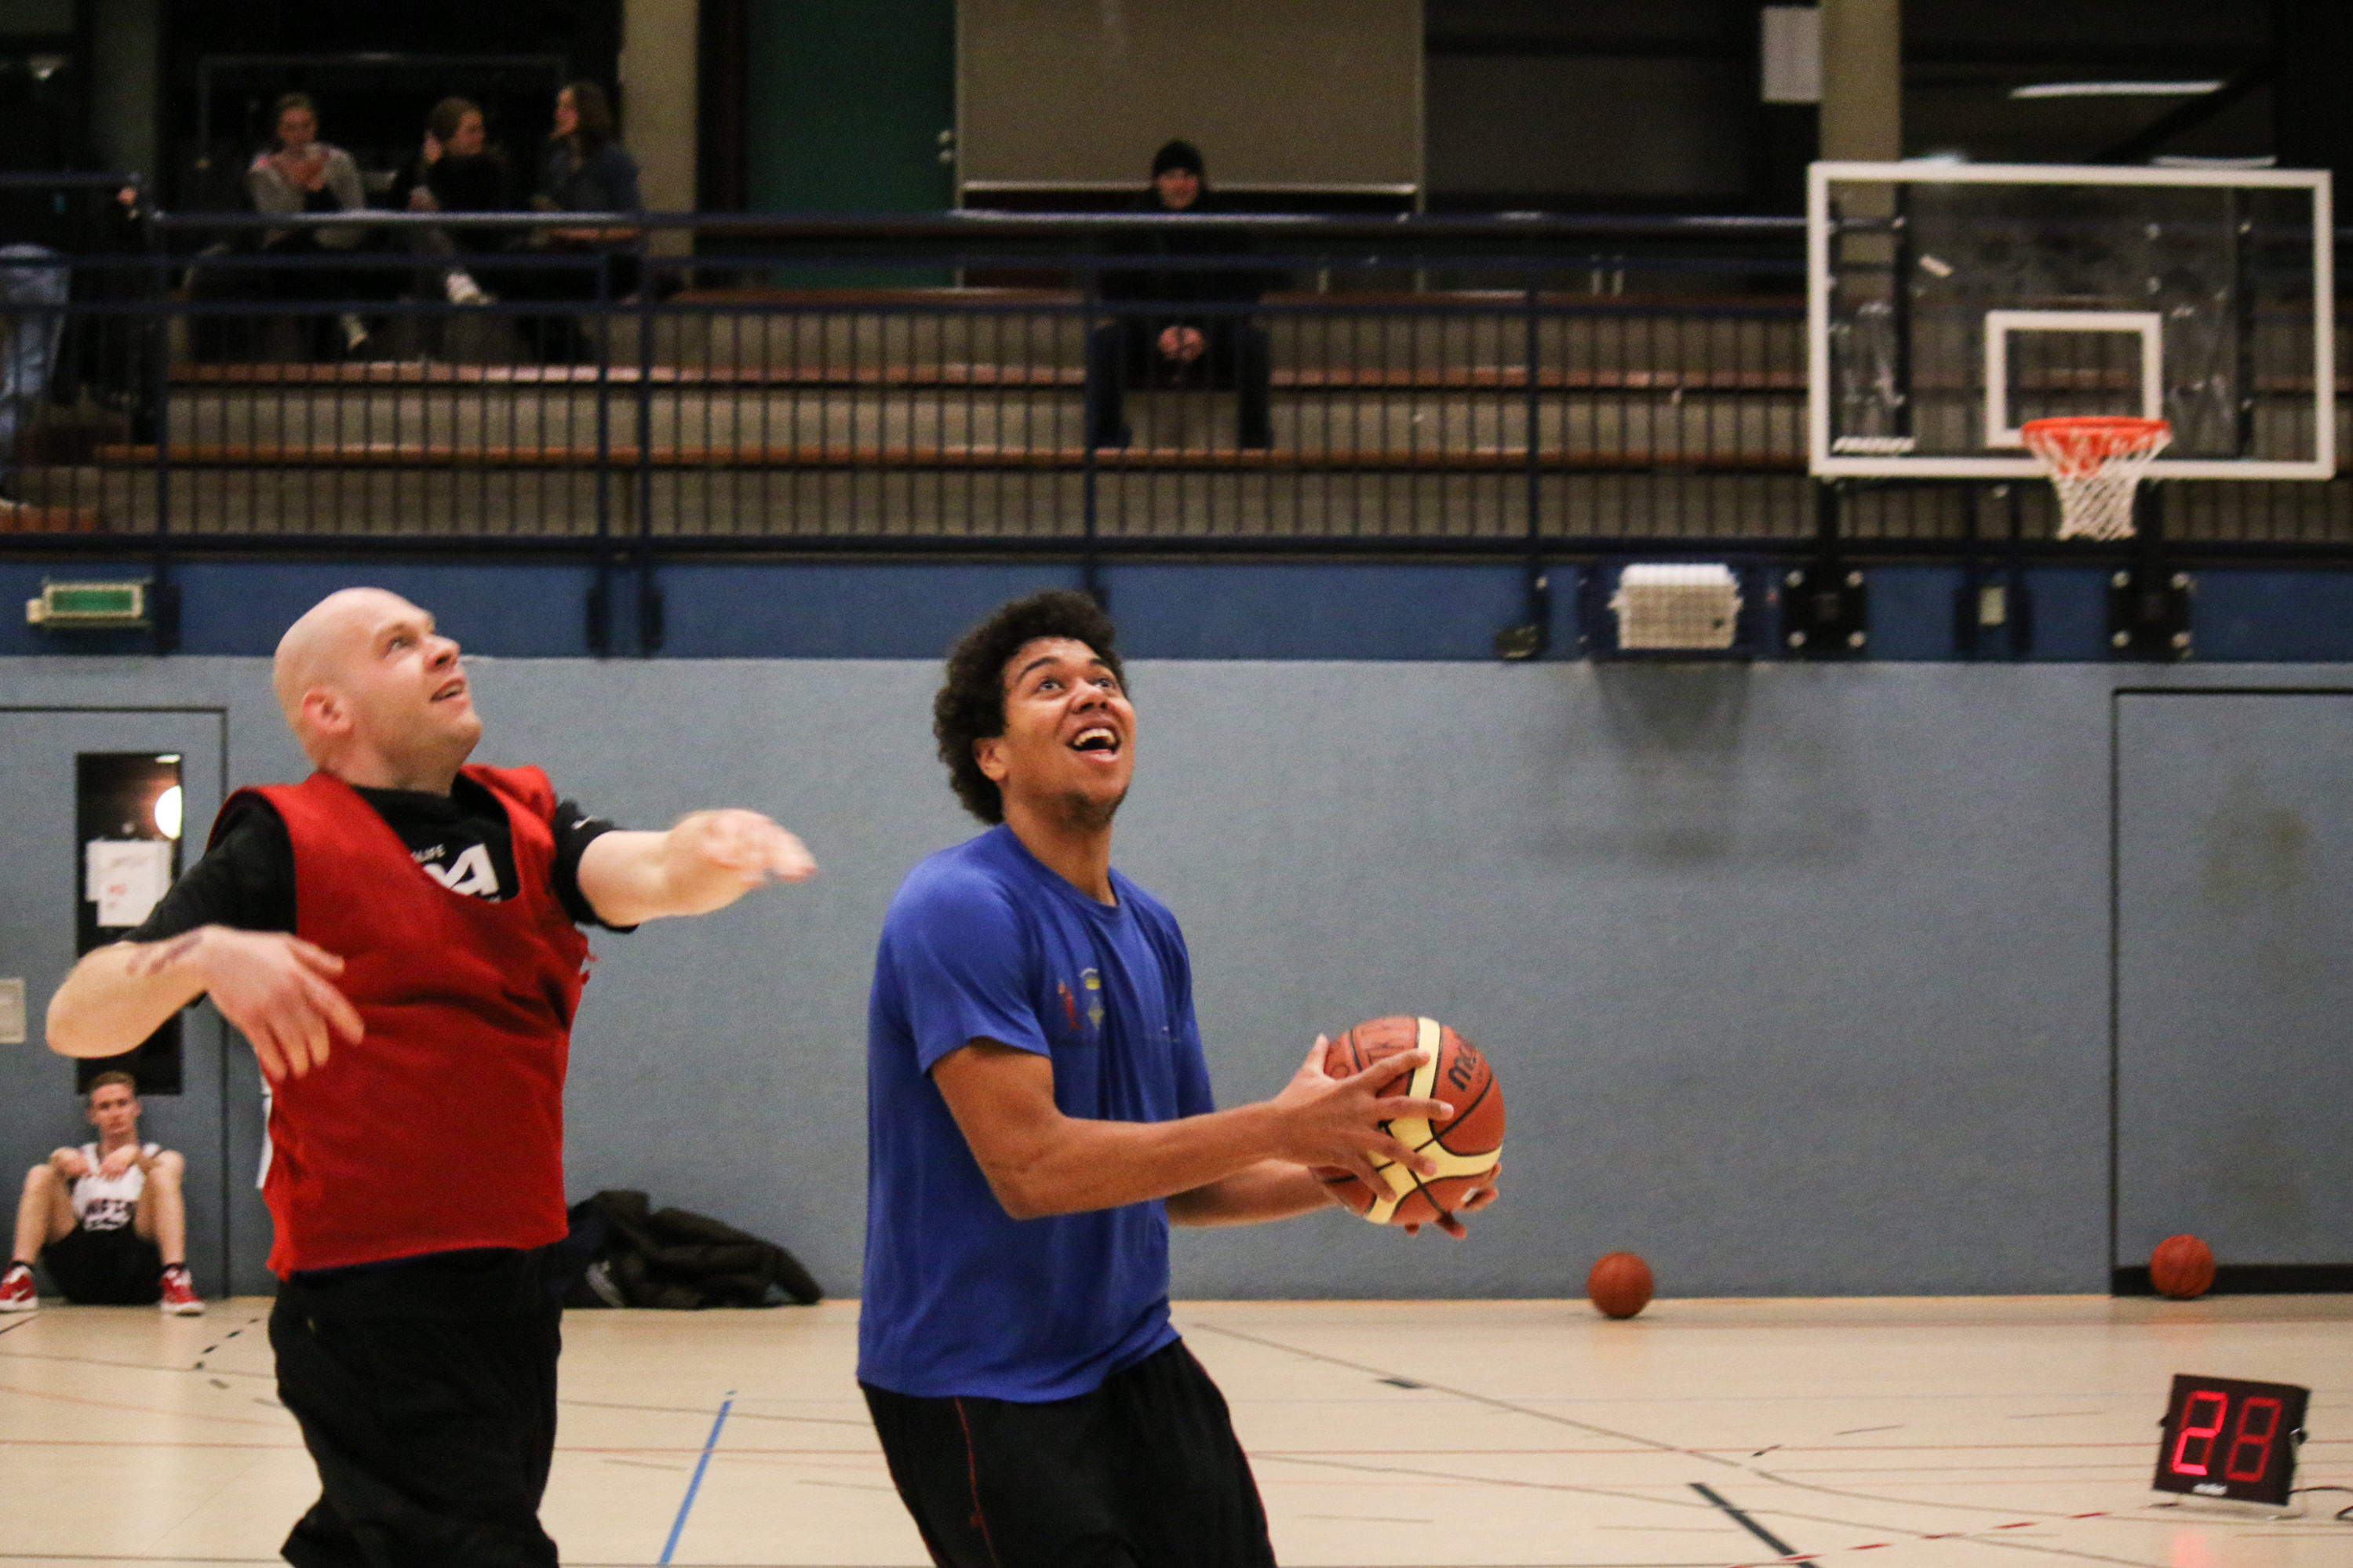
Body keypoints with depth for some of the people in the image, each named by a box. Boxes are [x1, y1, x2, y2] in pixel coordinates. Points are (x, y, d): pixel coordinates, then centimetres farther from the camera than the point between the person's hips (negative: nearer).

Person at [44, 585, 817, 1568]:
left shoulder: (527, 822, 11)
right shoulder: (286, 843, -5)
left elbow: (645, 876, -11)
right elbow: (76, 1022, -10)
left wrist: (705, 853, -34)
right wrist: (204, 954, -29)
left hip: (518, 1287, 6)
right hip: (375, 1301, -6)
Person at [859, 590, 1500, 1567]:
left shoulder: (1150, 932, 10)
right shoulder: (961, 907, -16)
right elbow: (1029, 1167, -25)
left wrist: (1348, 1173, -3)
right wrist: (1285, 1125, -23)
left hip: (1135, 1365, 8)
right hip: (982, 1392, -8)